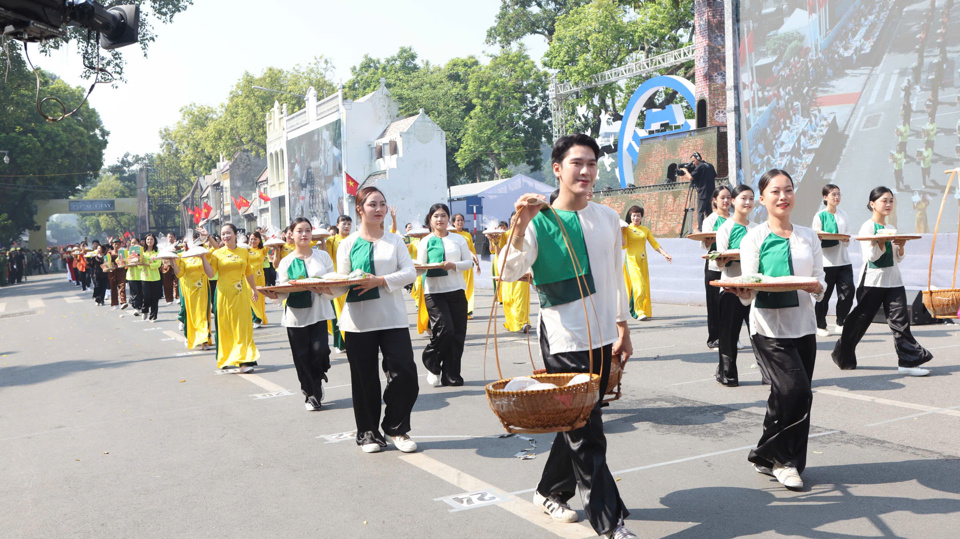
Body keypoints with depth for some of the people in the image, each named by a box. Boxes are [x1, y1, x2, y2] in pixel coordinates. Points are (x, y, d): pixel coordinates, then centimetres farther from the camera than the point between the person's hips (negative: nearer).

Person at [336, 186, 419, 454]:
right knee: (365, 379, 3)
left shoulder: (395, 241, 11)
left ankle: (396, 429, 13)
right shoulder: (348, 244, 8)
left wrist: (380, 281, -15)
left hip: (393, 318, 1)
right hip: (359, 320, -1)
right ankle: (368, 433, 19)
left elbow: (410, 272, -1)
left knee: (405, 374, -6)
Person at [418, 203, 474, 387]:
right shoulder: (426, 241, 7)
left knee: (458, 334, 0)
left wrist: (454, 265, -11)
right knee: (444, 329, -16)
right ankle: (432, 365, 10)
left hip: (457, 290, 3)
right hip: (434, 292, -3)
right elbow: (420, 266, 4)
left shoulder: (458, 239, 12)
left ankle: (451, 375, 12)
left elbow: (469, 262, 7)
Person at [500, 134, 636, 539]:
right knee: (587, 436, -2)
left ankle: (551, 492, 36)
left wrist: (623, 329, 15)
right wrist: (520, 225, -35)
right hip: (564, 342, -6)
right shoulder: (540, 221, -10)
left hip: (602, 339, 6)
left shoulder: (608, 218, 8)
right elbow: (509, 273, -22)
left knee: (578, 425, 17)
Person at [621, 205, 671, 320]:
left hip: (643, 261, 5)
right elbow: (623, 245, -7)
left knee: (645, 287, 6)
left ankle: (645, 311, 17)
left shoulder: (646, 230, 13)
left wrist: (665, 254, 0)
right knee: (639, 286, -16)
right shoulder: (627, 229, 2)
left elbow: (655, 244, 10)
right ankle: (639, 312, -14)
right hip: (632, 260, -5)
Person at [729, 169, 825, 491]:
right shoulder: (754, 239, 1)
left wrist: (818, 288, -14)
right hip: (769, 327, -5)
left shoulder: (809, 237, 13)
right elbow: (749, 290, -5)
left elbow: (821, 286, 9)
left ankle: (773, 459, 21)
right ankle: (781, 458, 4)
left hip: (803, 325, 5)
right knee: (795, 391, -15)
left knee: (797, 396, 5)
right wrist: (744, 293, -27)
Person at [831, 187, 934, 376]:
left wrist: (900, 245, -3)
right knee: (860, 319, 3)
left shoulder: (891, 229, 13)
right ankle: (843, 356, 18)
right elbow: (871, 256, -13)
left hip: (893, 280, 5)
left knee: (900, 320, -5)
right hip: (872, 280, -5)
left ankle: (908, 361, -7)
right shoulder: (868, 227, -6)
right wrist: (884, 240, -20)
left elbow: (898, 259, 16)